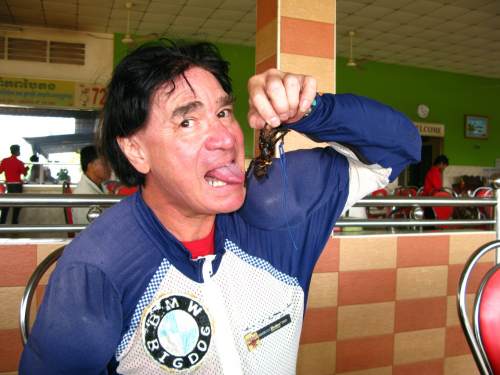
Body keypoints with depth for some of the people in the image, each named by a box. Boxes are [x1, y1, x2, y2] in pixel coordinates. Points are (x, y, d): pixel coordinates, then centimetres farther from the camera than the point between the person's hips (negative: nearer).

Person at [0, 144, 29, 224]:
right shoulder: (19, 162, -13)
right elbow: (25, 174, -6)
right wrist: (26, 169, 14)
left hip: (8, 184, 5)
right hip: (17, 184, -5)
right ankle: (14, 222, 7)